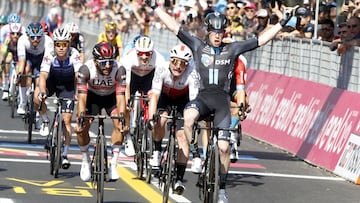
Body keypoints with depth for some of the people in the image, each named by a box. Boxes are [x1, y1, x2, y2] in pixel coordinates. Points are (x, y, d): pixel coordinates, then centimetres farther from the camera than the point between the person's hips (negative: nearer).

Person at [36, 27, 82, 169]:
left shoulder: (74, 55, -29)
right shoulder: (49, 55, -28)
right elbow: (43, 76, -35)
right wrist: (42, 92, -53)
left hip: (67, 86, -1)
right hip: (52, 82, 1)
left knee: (66, 120, -6)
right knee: (37, 97, -30)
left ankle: (65, 154, 5)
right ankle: (45, 120, -1)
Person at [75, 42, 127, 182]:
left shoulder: (119, 70, -33)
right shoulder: (86, 69, -33)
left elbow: (120, 97, -35)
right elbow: (82, 97, -35)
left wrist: (122, 118, -48)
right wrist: (80, 119, -47)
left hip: (111, 96, 0)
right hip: (93, 96, 0)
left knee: (120, 125, -23)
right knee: (81, 128, -16)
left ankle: (113, 164, -10)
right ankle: (85, 162, 9)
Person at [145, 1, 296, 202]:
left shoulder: (232, 49, 4)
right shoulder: (198, 46, 4)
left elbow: (261, 40, 5)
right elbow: (174, 27, 2)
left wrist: (281, 23, 1)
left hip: (222, 100, 1)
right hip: (203, 97, 0)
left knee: (223, 147, -4)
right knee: (188, 117, -36)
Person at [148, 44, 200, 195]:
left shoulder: (192, 74, -34)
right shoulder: (162, 69, -32)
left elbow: (193, 100, -38)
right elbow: (155, 95, -37)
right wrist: (151, 118, -47)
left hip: (183, 99, -1)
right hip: (165, 97, 1)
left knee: (182, 135, -14)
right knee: (161, 119, -29)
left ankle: (179, 179, -10)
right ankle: (157, 152, -2)